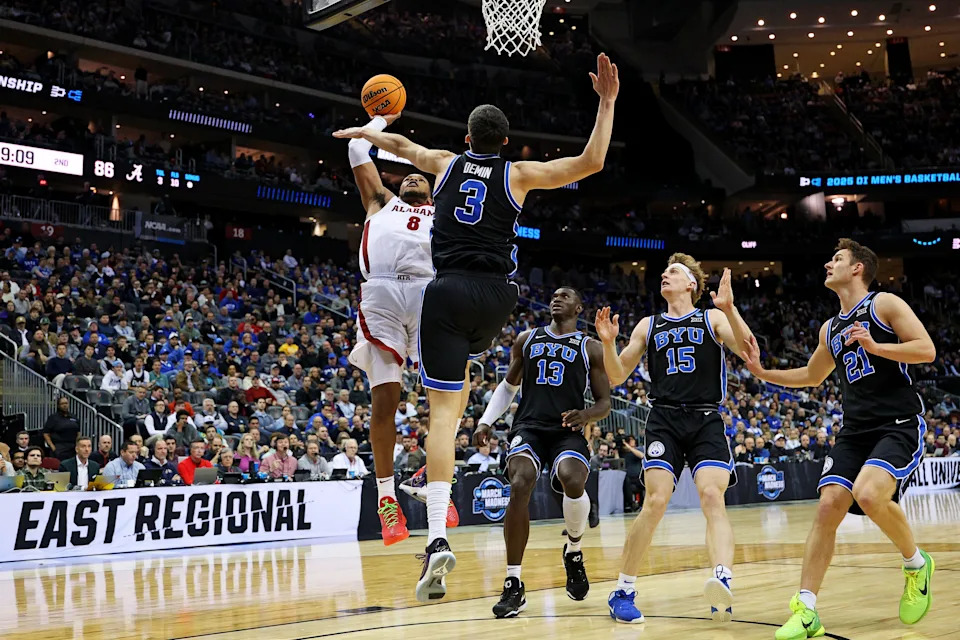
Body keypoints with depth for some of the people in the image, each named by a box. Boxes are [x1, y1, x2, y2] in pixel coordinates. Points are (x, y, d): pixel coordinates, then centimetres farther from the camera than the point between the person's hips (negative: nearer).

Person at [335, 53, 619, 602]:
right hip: (497, 294, 1)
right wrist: (608, 103, 8)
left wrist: (366, 132, 53)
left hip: (448, 291, -1)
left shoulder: (447, 163, 13)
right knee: (464, 363, 36)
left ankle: (438, 540, -19)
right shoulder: (518, 175, 7)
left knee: (443, 409, -7)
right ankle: (437, 477, 41)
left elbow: (402, 145, 33)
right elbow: (591, 162, 1)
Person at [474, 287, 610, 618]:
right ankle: (514, 585, -20)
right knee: (520, 484, -28)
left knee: (573, 481, -33)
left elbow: (605, 402, 8)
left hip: (567, 431, -1)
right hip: (529, 426, 1)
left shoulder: (591, 348, 9)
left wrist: (587, 415, -15)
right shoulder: (526, 340, 16)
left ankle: (573, 551, 2)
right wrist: (487, 421, 11)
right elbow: (508, 385, 25)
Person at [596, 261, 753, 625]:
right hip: (664, 420, 1)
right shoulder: (649, 326, 16)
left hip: (706, 421, -1)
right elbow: (617, 377, 14)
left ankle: (722, 583, -34)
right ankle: (623, 592, -2)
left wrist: (728, 309, -20)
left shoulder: (713, 318, 9)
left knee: (712, 497, -20)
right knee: (655, 502, -12)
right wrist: (608, 343, -5)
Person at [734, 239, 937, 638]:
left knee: (868, 494, -29)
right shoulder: (830, 329, 18)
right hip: (855, 429, 7)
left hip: (900, 425, -6)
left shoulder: (884, 304, -2)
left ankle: (916, 564, 0)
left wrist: (876, 347, -23)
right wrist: (762, 372, 21)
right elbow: (812, 376, 32)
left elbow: (927, 350, -11)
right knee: (828, 507, -7)